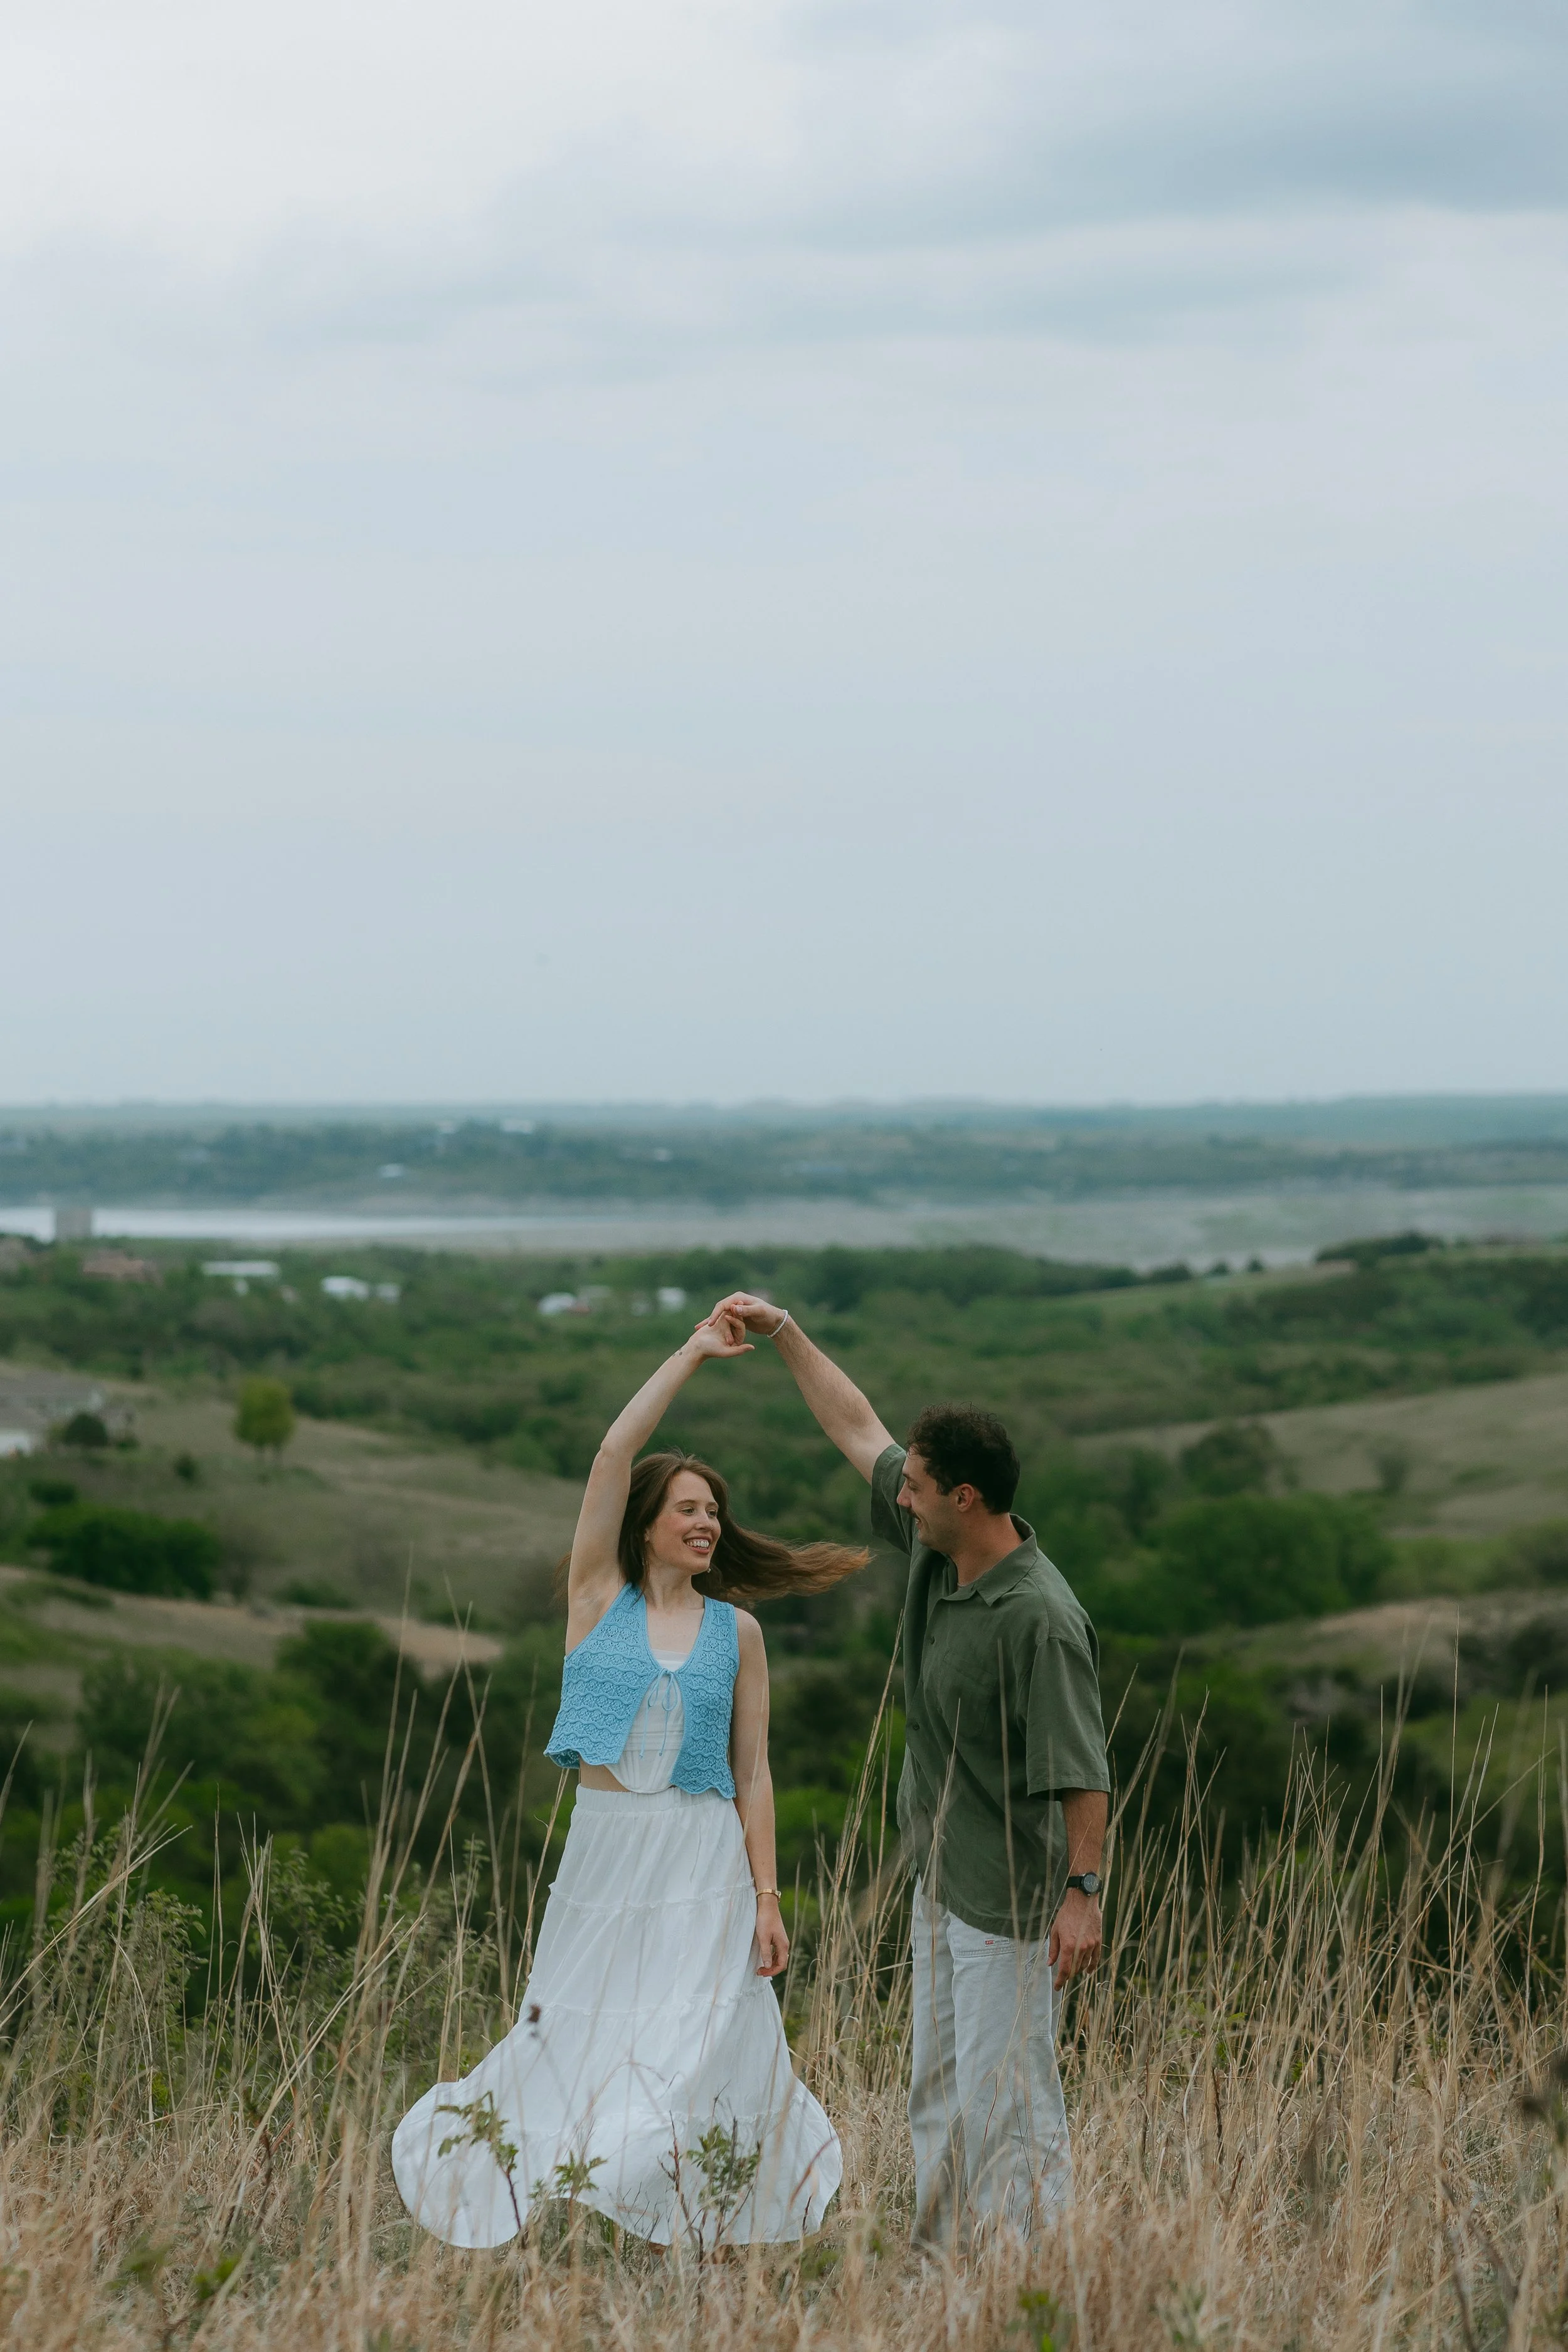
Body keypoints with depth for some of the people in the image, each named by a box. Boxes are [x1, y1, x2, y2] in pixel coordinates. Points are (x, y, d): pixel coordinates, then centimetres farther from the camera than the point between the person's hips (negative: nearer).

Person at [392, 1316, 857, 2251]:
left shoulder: (736, 1632, 6)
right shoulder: (599, 1595, 4)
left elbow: (753, 1772, 5)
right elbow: (614, 1455, -6)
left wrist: (767, 1897, -2)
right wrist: (694, 1353, -5)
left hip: (707, 1865, 0)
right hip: (606, 1856, 0)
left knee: (701, 2056, -4)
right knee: (577, 2048, 3)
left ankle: (697, 2239, 3)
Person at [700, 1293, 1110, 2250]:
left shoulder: (1039, 1618, -26)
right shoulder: (935, 1546, 1)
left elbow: (1082, 1768, -24)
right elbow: (859, 1428, 13)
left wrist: (1085, 1892, -24)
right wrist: (782, 1329, 12)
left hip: (1012, 1896, -10)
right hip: (944, 1878, 10)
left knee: (1006, 2098, -7)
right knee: (939, 2092, 15)